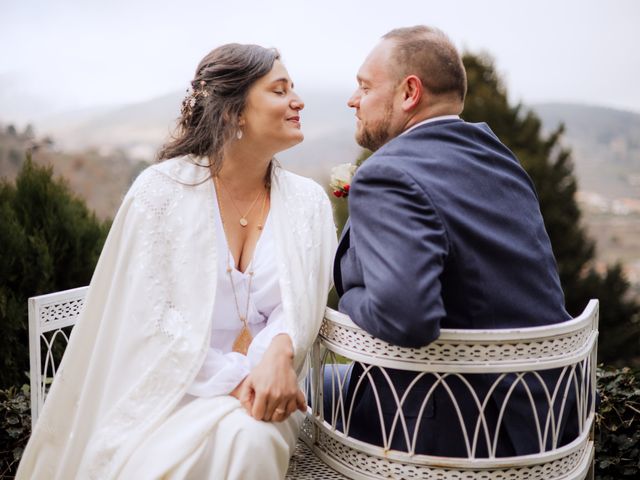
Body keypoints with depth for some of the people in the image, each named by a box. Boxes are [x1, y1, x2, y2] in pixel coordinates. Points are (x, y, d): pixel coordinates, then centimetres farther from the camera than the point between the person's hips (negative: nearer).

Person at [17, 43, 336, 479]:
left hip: (259, 389, 2)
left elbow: (298, 307, -2)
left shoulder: (308, 202, 4)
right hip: (167, 389, -1)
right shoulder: (162, 190, -6)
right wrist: (233, 378, -19)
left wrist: (280, 352, -25)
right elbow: (147, 316, -10)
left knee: (248, 441, -31)